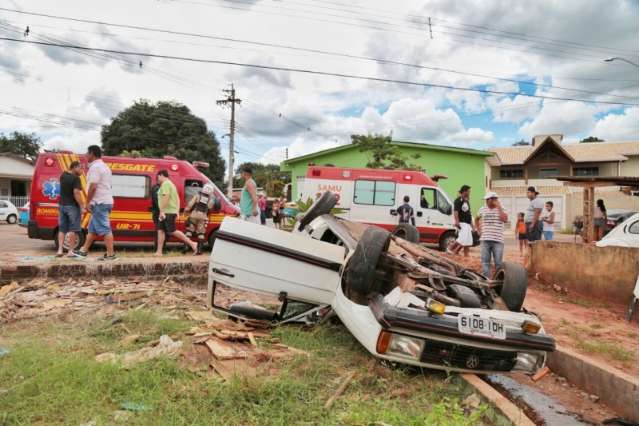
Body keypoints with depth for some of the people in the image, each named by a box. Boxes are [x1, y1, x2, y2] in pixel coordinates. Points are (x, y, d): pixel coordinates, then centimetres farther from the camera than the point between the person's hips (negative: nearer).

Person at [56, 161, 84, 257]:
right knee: (73, 229, 0)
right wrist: (82, 205, -19)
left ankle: (60, 250, 7)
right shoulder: (76, 178, -14)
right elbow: (76, 193, -23)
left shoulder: (63, 176, 9)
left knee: (62, 229, 12)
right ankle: (70, 251, 2)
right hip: (72, 206, -7)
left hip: (62, 205, 7)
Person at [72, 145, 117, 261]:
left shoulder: (95, 167, -13)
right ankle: (83, 251, 24)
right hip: (106, 201, 10)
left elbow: (93, 187, -20)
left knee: (105, 229, -9)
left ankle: (110, 254, -7)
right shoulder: (104, 166, 20)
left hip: (99, 203, -10)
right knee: (92, 229, 16)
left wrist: (87, 203, -14)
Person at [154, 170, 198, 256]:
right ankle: (159, 251, 7)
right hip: (167, 212, 10)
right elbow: (177, 199, 20)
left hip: (168, 212, -10)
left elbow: (166, 197, -21)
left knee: (172, 231, -9)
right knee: (160, 230, 7)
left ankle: (192, 244, -6)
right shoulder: (171, 184, 22)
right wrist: (177, 211, 17)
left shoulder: (165, 184, -10)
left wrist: (162, 211, -22)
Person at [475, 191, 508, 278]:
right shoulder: (482, 209, 10)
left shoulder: (501, 209, 3)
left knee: (498, 262, 2)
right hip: (485, 239, 2)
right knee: (485, 261, 2)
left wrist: (499, 207, -12)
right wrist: (478, 230, 12)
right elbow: (476, 219, 26)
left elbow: (505, 219, -16)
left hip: (498, 240, -2)